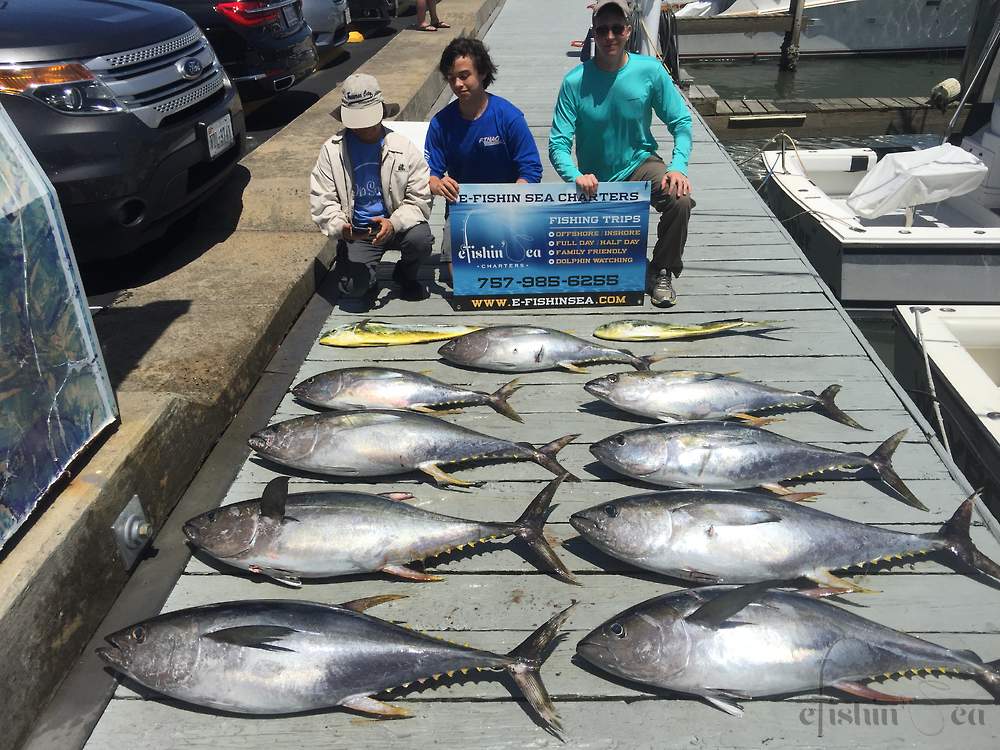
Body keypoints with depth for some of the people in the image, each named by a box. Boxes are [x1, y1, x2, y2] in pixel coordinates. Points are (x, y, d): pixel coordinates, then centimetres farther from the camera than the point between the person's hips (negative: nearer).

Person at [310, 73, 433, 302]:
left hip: (398, 225, 1)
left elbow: (420, 198, -7)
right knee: (353, 287, -23)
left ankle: (406, 275, 4)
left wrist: (394, 223, -27)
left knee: (420, 238, -32)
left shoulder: (403, 147, -2)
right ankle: (369, 279, 18)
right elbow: (321, 201, -3)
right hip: (357, 232, 0)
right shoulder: (332, 150, 0)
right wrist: (340, 227, -25)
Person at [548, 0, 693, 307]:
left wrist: (678, 167, -23)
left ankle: (661, 272, -7)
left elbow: (681, 122, -7)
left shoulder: (650, 70, -13)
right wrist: (576, 176, -38)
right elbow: (558, 143, -18)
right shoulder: (575, 81, -17)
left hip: (640, 162, 0)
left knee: (680, 200, -29)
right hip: (597, 178, 0)